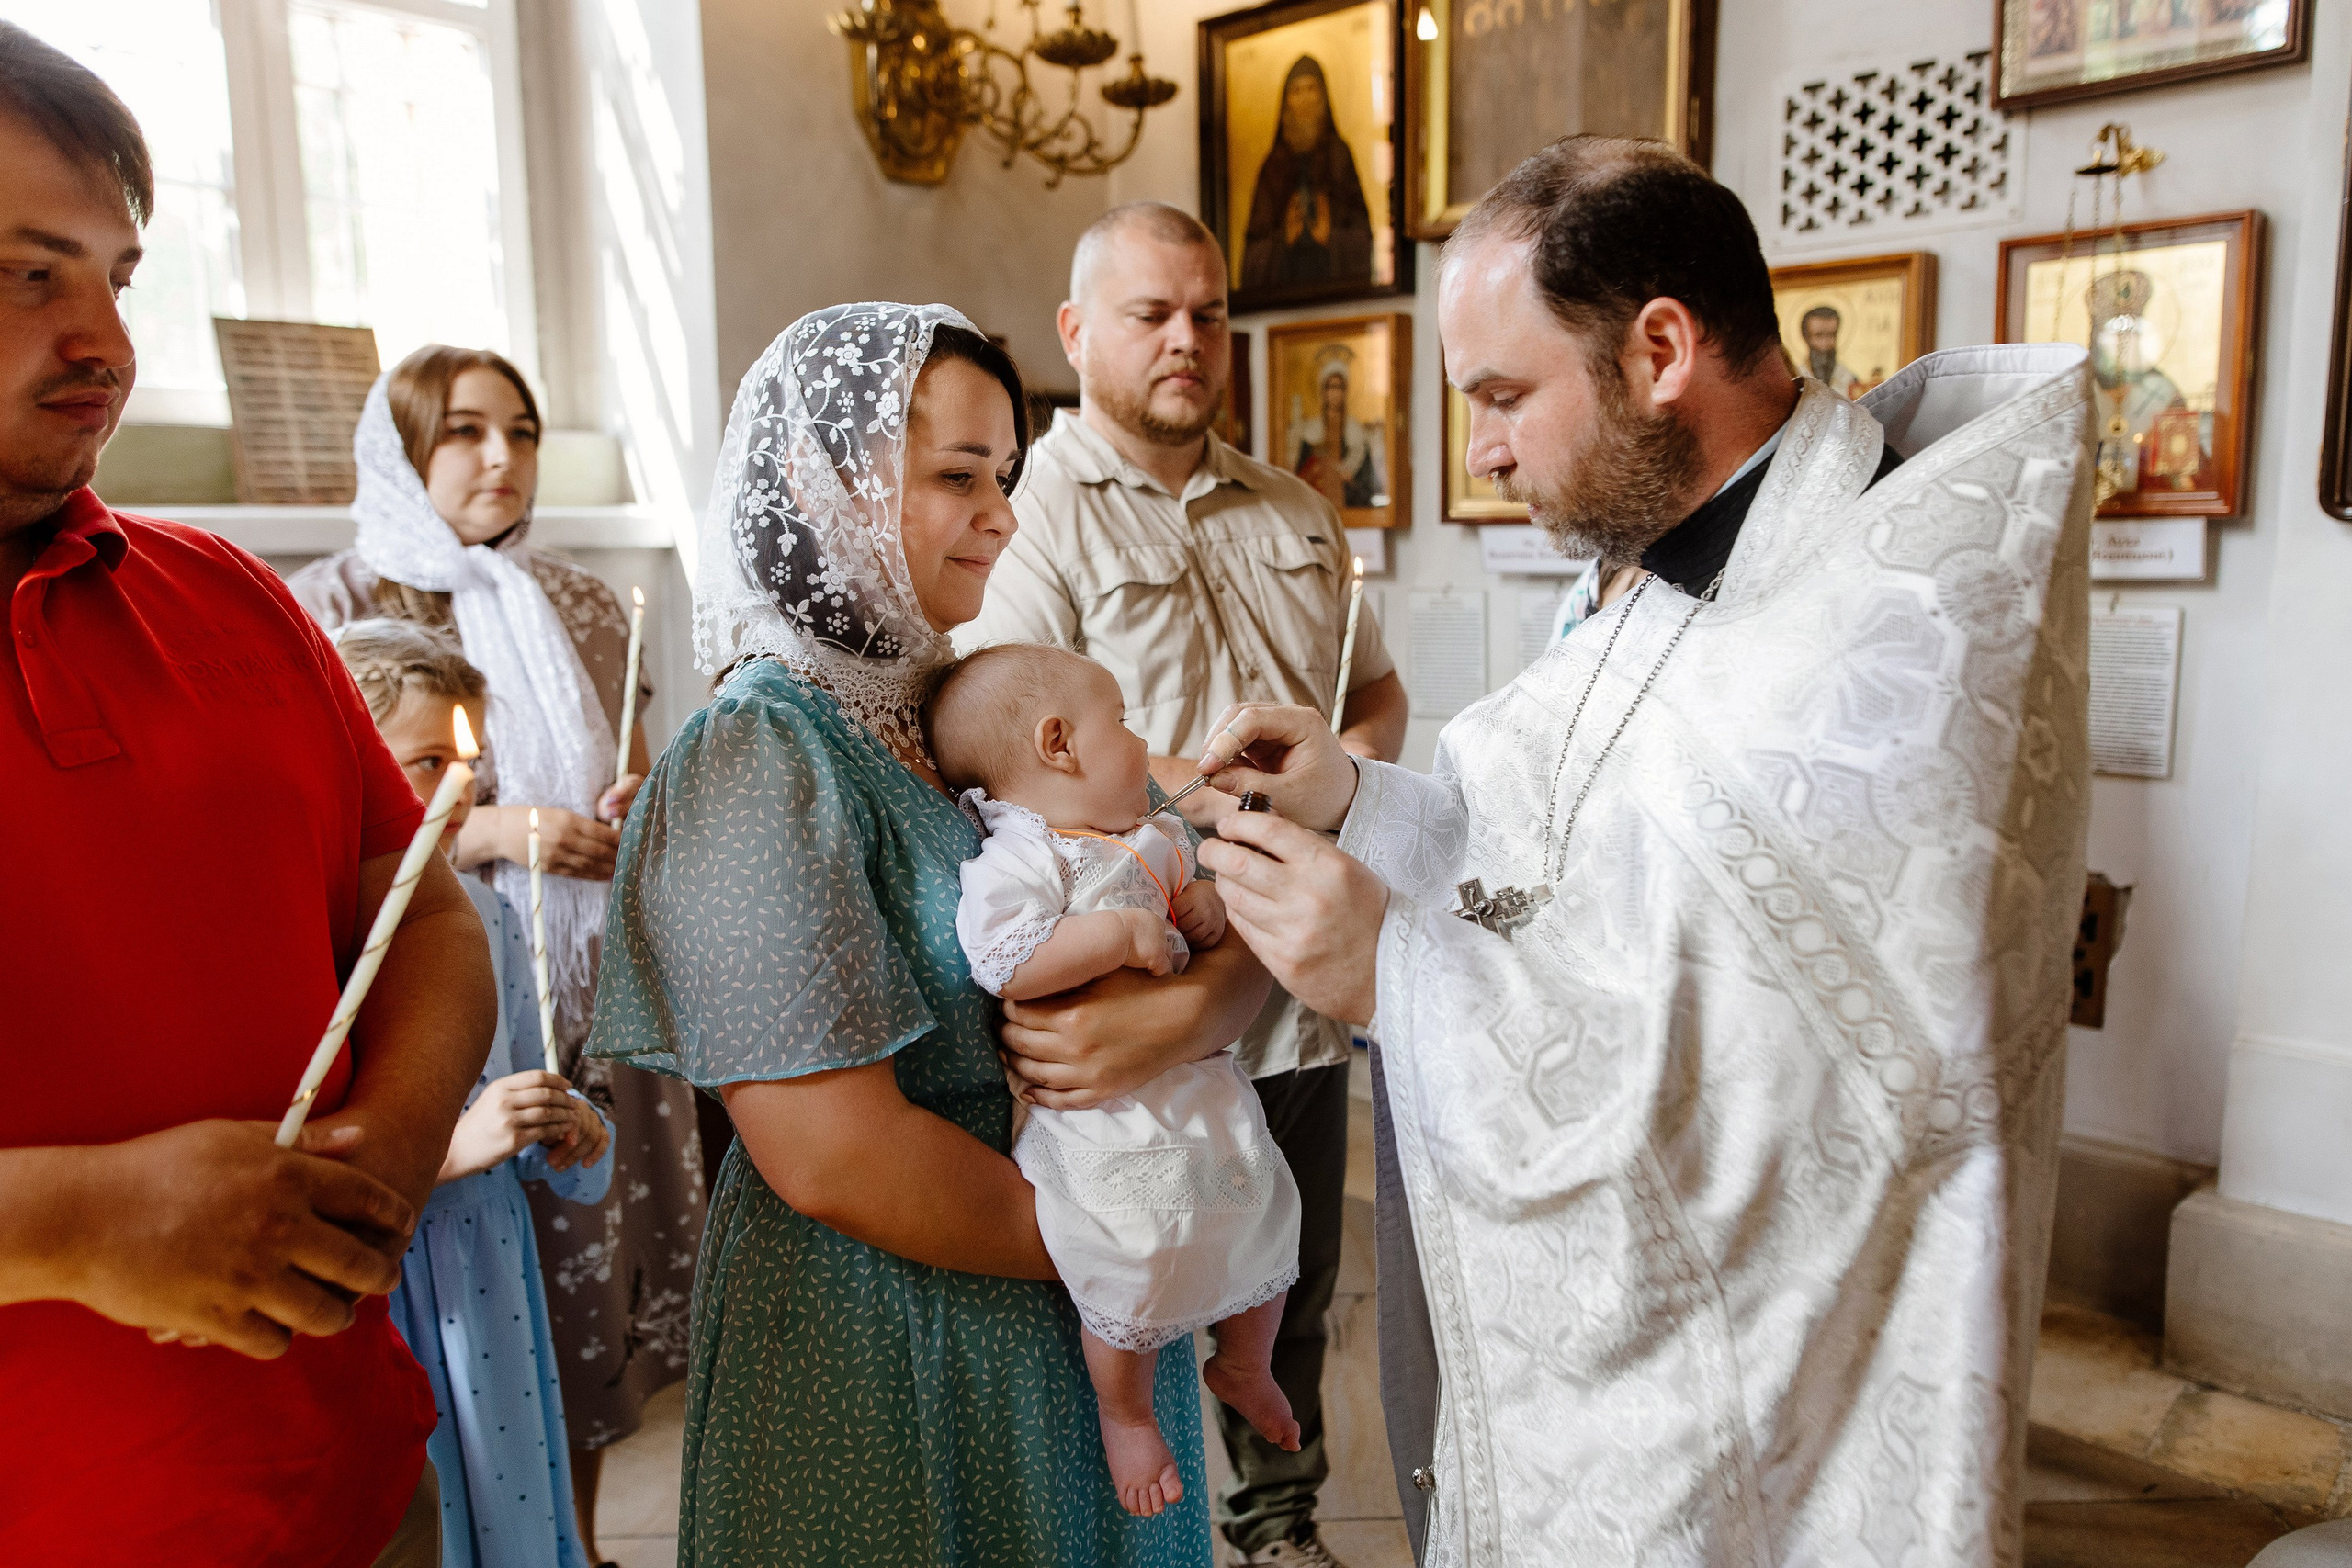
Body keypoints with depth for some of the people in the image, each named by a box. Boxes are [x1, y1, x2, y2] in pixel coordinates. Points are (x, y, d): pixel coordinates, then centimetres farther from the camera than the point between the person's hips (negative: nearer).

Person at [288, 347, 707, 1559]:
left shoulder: (584, 609, 9)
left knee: (598, 1266, 12)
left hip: (601, 1004, 4)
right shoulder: (326, 607, -4)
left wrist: (636, 817, -4)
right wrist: (490, 833, -18)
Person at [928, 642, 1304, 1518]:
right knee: (1134, 1270, 0)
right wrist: (1120, 933, -29)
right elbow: (1001, 963, -30)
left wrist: (1208, 911, 2)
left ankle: (1244, 1367, 49)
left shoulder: (1154, 836, 11)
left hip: (1197, 1077, 8)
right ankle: (1125, 1414, 33)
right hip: (1102, 1121, -8)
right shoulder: (1020, 857, -17)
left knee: (1265, 1224, 19)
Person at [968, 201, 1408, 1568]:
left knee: (1293, 1289, 21)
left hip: (1299, 983, 6)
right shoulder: (1030, 514, -8)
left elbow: (1381, 686, 20)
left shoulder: (1296, 513, 13)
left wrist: (1357, 750, -3)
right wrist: (1218, 792, -22)